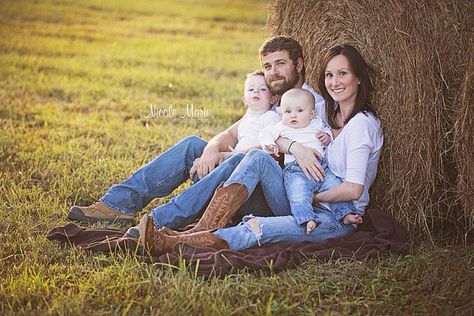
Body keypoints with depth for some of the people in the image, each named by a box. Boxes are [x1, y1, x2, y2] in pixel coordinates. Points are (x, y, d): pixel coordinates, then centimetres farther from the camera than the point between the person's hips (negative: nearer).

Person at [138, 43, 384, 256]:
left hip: (340, 218, -8)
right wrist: (294, 146, -3)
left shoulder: (362, 123, -11)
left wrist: (313, 197, -8)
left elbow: (353, 190, -20)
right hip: (306, 206, 8)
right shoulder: (331, 114, 14)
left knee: (257, 228, -34)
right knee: (259, 157, -17)